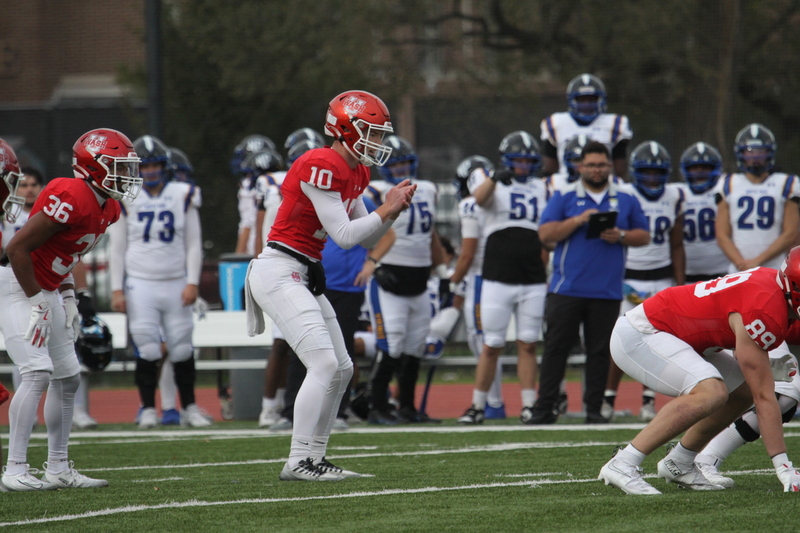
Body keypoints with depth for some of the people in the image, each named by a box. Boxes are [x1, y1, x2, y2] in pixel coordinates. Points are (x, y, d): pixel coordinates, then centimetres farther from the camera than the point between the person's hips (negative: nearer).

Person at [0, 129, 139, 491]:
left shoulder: (107, 208, 5)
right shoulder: (71, 199, -25)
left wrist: (67, 297, 11)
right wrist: (36, 302, -21)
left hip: (46, 290, 10)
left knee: (68, 378, 11)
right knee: (38, 373, -18)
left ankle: (58, 468, 18)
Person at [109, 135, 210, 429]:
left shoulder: (183, 196, 4)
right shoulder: (127, 200, 2)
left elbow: (193, 244, 6)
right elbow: (117, 249, 5)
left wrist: (192, 282, -4)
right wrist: (117, 290, -1)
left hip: (175, 283, 1)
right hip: (140, 284, -1)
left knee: (182, 349, 3)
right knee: (147, 350, -5)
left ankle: (190, 407, 14)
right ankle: (148, 409, 5)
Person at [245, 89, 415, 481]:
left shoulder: (355, 173, 13)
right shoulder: (322, 166, -18)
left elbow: (368, 240, 17)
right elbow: (345, 236, -19)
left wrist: (392, 209, 2)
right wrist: (387, 210, -10)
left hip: (305, 277, 11)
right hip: (280, 271, -11)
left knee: (342, 369, 11)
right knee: (324, 363, -17)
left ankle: (314, 457, 17)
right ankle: (298, 462, -15)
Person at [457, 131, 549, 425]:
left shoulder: (541, 189, 15)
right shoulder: (489, 181, 1)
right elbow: (480, 198, -24)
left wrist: (547, 275, 14)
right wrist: (495, 177, -43)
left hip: (533, 282, 3)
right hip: (497, 279, -3)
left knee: (528, 345, 3)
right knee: (492, 345, 0)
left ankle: (529, 406, 5)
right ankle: (478, 406, 9)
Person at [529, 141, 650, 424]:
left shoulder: (626, 201, 13)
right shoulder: (564, 198, 6)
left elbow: (643, 236, 12)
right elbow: (546, 234, -2)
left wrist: (620, 236, -8)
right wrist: (578, 221, -14)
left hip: (607, 292, 2)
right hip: (567, 290, -2)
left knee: (599, 351, 3)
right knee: (556, 348, -3)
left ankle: (594, 409, 9)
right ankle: (545, 407, -1)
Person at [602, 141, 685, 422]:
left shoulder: (674, 199, 5)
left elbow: (677, 247, 10)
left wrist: (680, 285, 5)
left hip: (661, 279, 3)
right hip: (628, 279, -3)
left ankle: (648, 400, 5)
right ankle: (608, 397, 1)